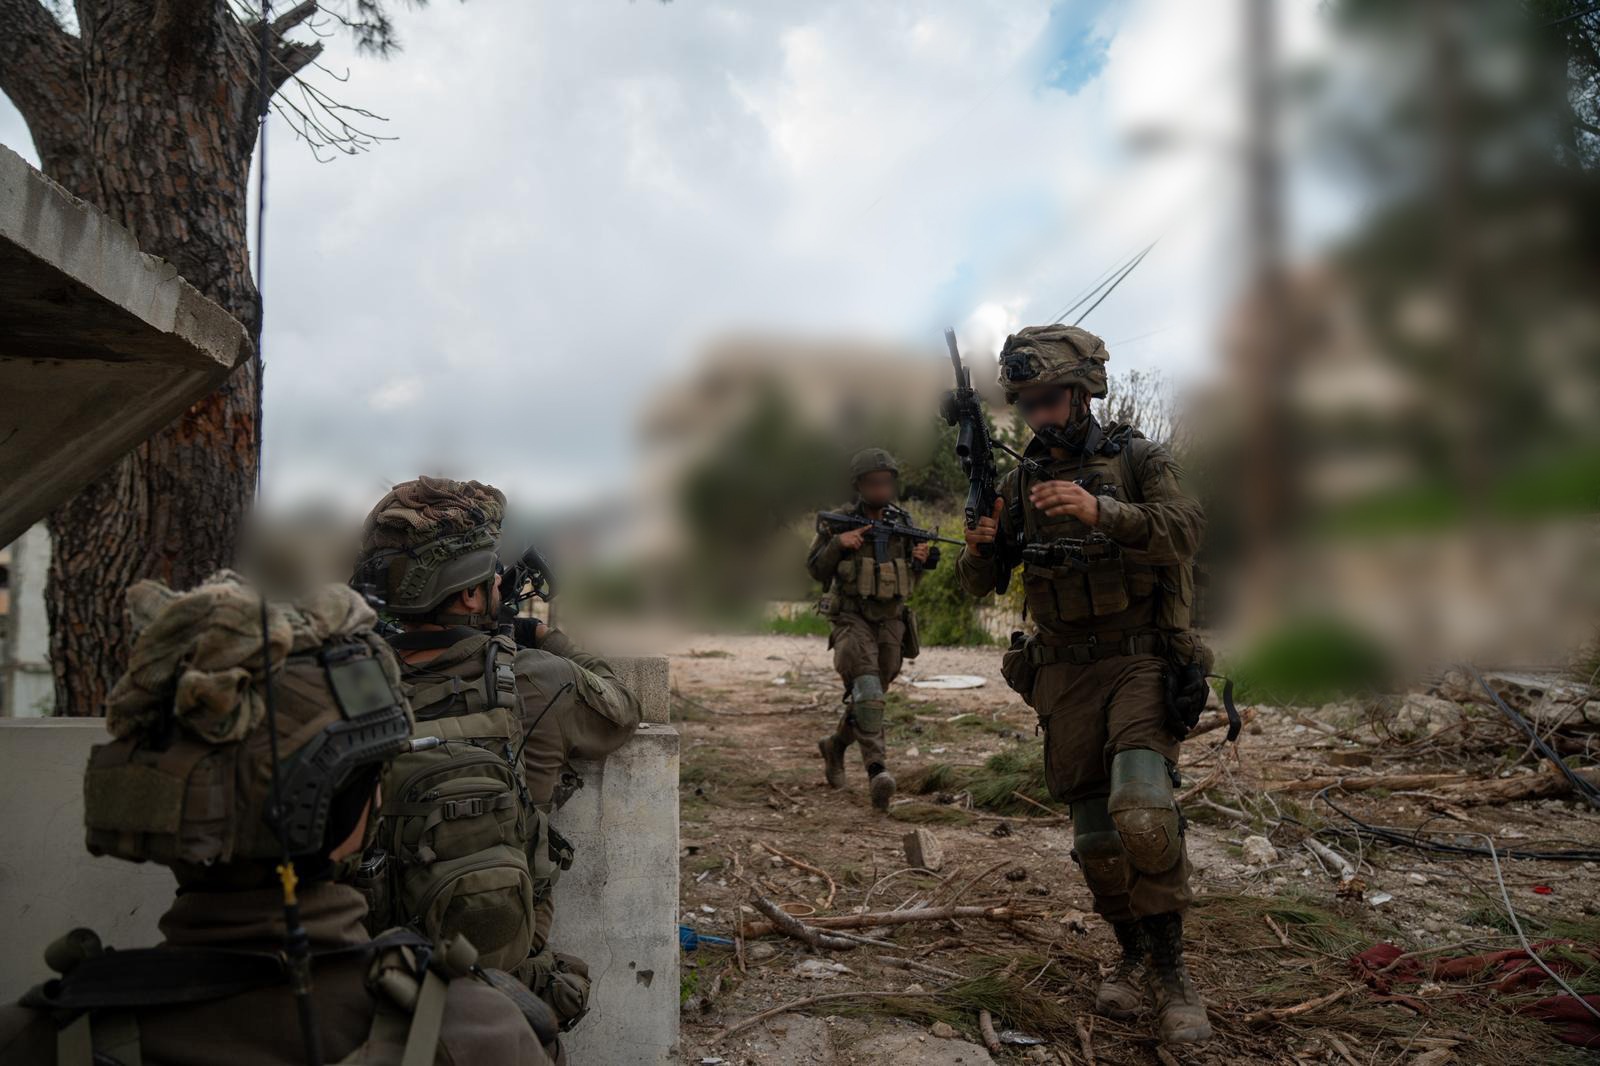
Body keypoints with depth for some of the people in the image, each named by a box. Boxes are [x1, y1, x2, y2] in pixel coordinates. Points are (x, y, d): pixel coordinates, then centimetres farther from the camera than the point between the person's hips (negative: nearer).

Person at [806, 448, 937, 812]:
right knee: (867, 689, -24)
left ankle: (835, 744, 38)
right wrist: (838, 543, -19)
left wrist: (923, 559, -6)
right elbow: (815, 568, -3)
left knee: (871, 697, 12)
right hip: (852, 620, -4)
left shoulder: (903, 523, 6)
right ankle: (877, 769, -26)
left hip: (890, 622, 5)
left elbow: (911, 575, 15)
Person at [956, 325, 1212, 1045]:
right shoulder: (1020, 482, 8)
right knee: (1094, 837, 7)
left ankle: (1170, 969, -6)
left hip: (1141, 663, -4)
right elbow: (981, 583, 10)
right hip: (1064, 675, 4)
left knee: (1142, 812, -24)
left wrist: (1099, 511, -39)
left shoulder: (1141, 461, -2)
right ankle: (1133, 955, 30)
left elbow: (1182, 531, -22)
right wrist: (978, 548, -14)